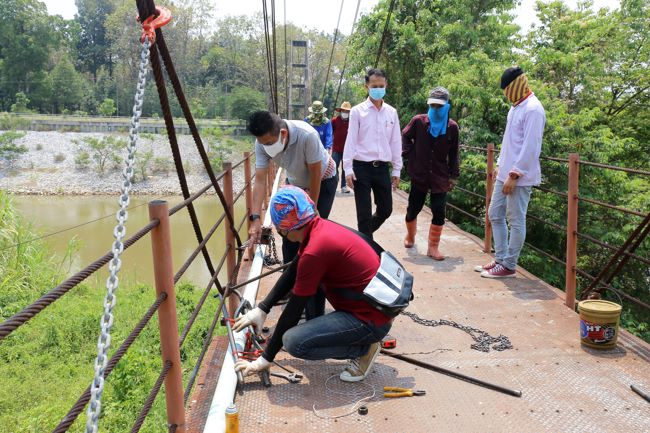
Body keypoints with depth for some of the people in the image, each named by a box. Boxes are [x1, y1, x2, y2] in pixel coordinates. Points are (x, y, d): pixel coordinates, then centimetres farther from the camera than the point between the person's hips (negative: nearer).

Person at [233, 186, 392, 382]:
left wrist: (265, 359, -7)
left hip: (371, 320, -9)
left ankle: (364, 349, -1)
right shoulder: (321, 227, 1)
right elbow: (291, 274, 12)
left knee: (293, 342, -19)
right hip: (376, 305, 9)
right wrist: (261, 309, 12)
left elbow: (293, 309, -18)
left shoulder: (315, 251, -25)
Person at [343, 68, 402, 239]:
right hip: (362, 168, -4)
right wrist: (348, 169, -11)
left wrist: (396, 170, 8)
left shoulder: (392, 112, 7)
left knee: (386, 209, 10)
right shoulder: (357, 111, -3)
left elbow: (396, 142, 9)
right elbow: (350, 141, -5)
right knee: (364, 213, 1)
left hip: (383, 168, 4)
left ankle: (364, 236, 34)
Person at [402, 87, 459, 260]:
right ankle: (410, 236, 38)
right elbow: (405, 136, 11)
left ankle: (433, 247, 6)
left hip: (440, 177, 0)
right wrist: (409, 154, -1)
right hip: (419, 174, 0)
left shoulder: (452, 127, -2)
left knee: (439, 212, -5)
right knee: (413, 209, 11)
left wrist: (453, 176, 4)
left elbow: (453, 154, 4)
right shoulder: (418, 121, -6)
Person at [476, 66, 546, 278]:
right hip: (505, 173, 10)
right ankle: (500, 259, 24)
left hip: (519, 177, -10)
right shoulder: (516, 107, 14)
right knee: (495, 215, 14)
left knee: (516, 221, 1)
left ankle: (508, 265, 10)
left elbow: (530, 147, -20)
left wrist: (514, 174, -20)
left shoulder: (532, 109, -16)